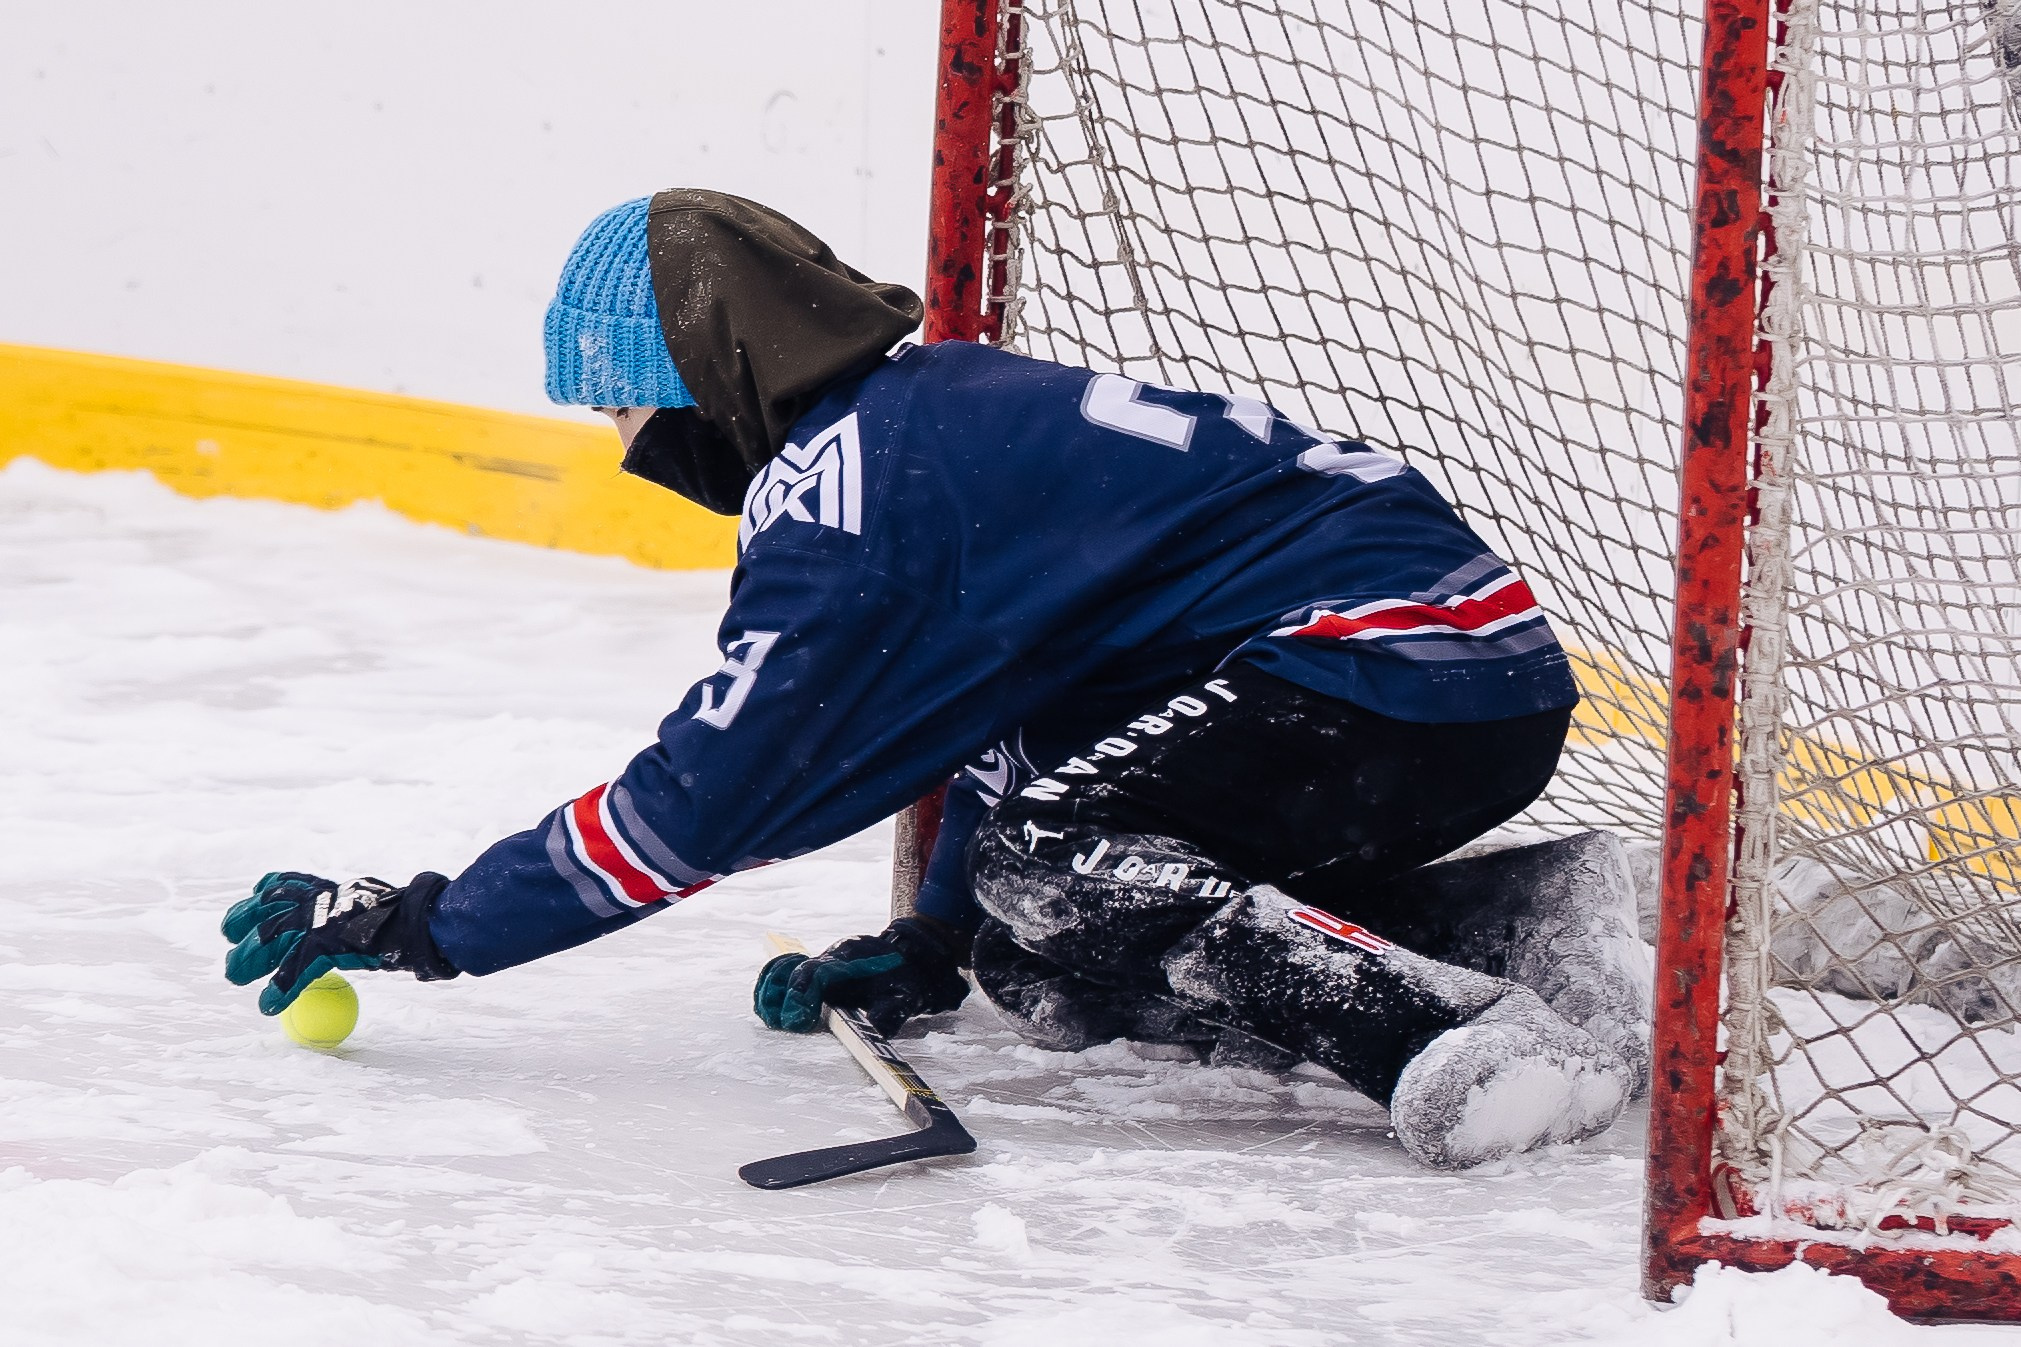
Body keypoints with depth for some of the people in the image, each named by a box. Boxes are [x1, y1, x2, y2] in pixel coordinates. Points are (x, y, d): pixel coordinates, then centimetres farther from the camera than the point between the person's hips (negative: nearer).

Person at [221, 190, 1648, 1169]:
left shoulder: (853, 481, -12)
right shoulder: (944, 401, 16)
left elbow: (697, 805, -12)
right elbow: (1015, 707, 28)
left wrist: (416, 921, -5)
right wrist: (931, 947, 26)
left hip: (1407, 667, -10)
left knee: (1053, 864, -21)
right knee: (1046, 966, 9)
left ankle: (1458, 1028, -31)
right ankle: (1517, 922, 4)